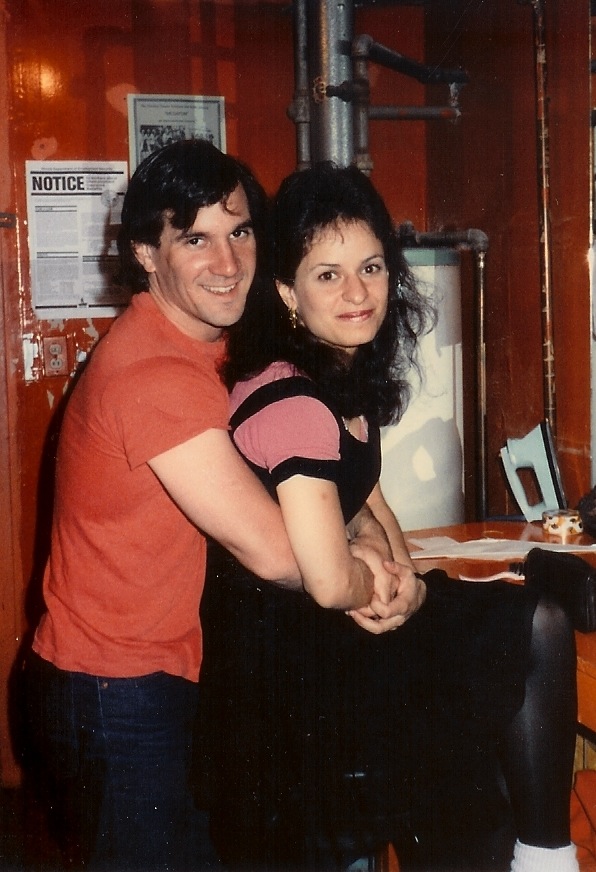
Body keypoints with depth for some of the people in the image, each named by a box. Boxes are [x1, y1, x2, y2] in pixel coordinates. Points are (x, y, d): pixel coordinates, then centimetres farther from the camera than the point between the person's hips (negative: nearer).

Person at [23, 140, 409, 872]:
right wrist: (375, 582, -9)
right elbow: (274, 552, -28)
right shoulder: (156, 376, -27)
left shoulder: (192, 348, 6)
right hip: (115, 698, -10)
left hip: (144, 682, 10)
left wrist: (360, 535, -9)